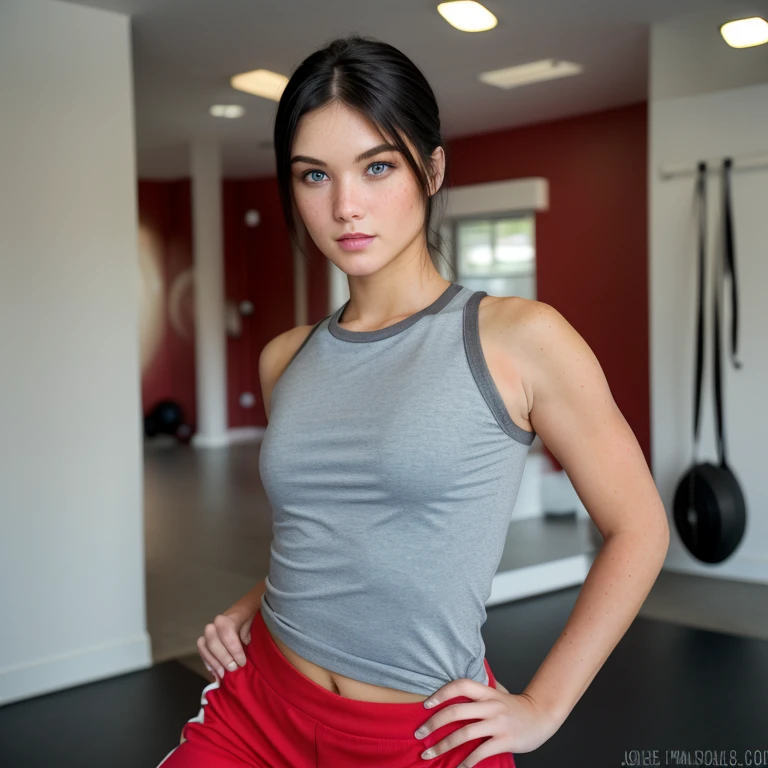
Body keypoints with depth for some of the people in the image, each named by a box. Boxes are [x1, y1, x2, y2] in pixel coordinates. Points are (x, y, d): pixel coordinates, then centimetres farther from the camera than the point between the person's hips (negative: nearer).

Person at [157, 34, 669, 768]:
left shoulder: (518, 339, -12)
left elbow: (637, 528, -5)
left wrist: (543, 706, -6)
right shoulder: (285, 359, 2)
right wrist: (252, 605, 2)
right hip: (257, 709, 4)